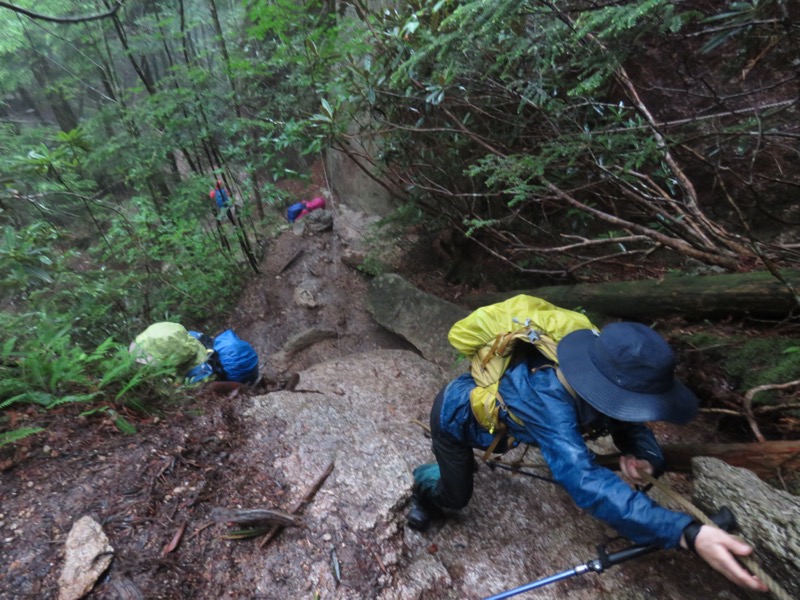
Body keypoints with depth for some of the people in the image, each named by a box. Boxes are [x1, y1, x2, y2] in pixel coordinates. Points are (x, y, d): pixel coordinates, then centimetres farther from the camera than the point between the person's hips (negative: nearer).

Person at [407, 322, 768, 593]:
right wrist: (688, 534, -63)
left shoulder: (600, 372, -25)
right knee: (456, 497, 10)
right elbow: (585, 479, -56)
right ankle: (424, 480, 44)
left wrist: (645, 456, -29)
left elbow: (627, 421, -9)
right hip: (456, 414, -6)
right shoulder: (547, 399, -48)